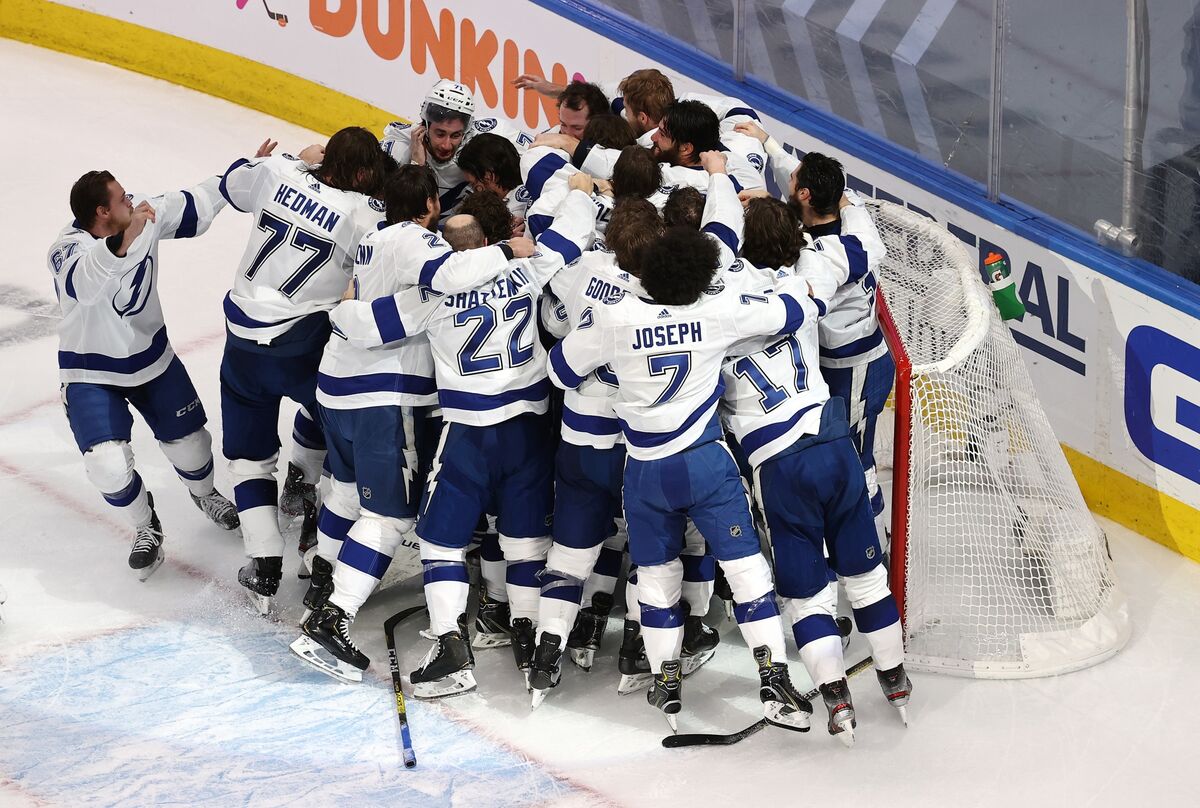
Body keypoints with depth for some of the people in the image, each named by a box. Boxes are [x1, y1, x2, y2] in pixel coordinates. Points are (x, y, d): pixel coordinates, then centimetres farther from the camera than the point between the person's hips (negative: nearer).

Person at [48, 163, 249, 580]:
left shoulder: (143, 214, -15)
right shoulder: (69, 250, -32)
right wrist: (124, 242, -72)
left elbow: (193, 206, 1)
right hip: (91, 373, -5)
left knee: (189, 439, 13)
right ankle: (145, 527, 12)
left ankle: (204, 493, 48)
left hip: (152, 356, 5)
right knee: (109, 466, -18)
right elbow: (85, 282, -56)